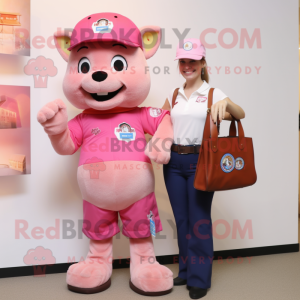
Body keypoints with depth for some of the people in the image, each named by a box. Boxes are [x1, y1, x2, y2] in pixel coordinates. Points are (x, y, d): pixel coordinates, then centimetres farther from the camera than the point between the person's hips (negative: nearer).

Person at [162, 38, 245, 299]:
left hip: (200, 160, -4)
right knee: (181, 218, 12)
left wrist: (226, 103, -32)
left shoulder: (213, 94, -1)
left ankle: (200, 279, 18)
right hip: (174, 161, 4)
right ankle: (186, 271, 29)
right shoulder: (173, 95, 10)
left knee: (199, 219, 2)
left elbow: (241, 115, -13)